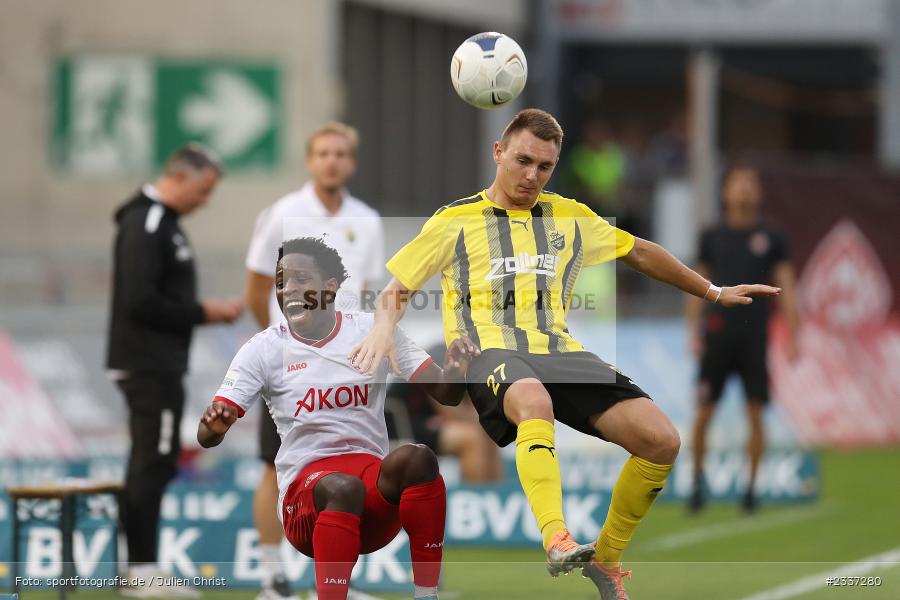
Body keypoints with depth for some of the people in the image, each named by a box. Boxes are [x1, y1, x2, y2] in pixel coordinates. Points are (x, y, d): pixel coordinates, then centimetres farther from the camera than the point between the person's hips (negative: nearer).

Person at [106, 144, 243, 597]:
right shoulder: (144, 226, -16)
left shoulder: (160, 222, 17)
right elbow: (140, 303, -23)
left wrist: (205, 311, 9)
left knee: (150, 466, 12)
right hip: (150, 366, -11)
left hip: (157, 365, 11)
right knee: (155, 464, -8)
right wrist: (202, 313, -14)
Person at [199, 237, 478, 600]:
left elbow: (445, 393, 7)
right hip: (303, 490, -2)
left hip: (377, 496, 2)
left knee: (416, 458, -30)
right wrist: (214, 424, -26)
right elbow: (207, 437, -1)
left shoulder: (375, 331, 7)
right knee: (343, 487, -36)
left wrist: (456, 372, -17)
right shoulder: (263, 349, 3)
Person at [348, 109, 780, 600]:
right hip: (492, 352, -4)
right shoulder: (455, 221, 10)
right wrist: (383, 330, -9)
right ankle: (557, 542, -59)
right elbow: (396, 287, 13)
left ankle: (605, 558, 1)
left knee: (661, 439, -18)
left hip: (561, 352, 4)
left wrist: (713, 293, 36)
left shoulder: (570, 217, 20)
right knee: (534, 402, -43)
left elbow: (639, 252, 33)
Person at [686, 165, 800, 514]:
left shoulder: (771, 238, 7)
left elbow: (785, 289, 7)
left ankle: (751, 486, 4)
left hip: (754, 336, -1)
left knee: (755, 415, -3)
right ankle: (698, 481, 11)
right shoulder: (712, 237, 9)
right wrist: (694, 333, 3)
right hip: (718, 334, 1)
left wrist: (792, 338, -1)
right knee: (704, 412, -2)